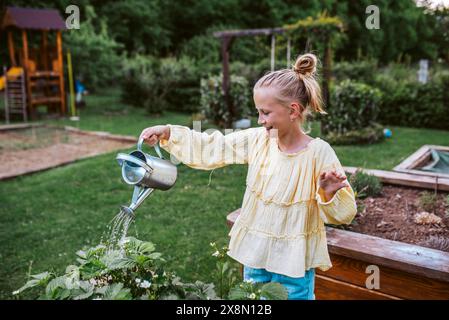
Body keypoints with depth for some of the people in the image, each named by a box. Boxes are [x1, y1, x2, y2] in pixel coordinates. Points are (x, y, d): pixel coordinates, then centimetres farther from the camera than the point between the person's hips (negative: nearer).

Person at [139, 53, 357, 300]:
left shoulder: (319, 152, -17)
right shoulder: (257, 140, -6)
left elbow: (344, 213, -12)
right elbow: (212, 148, -1)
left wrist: (328, 193, -32)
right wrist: (167, 132, -8)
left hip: (294, 263, -4)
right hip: (255, 254, 4)